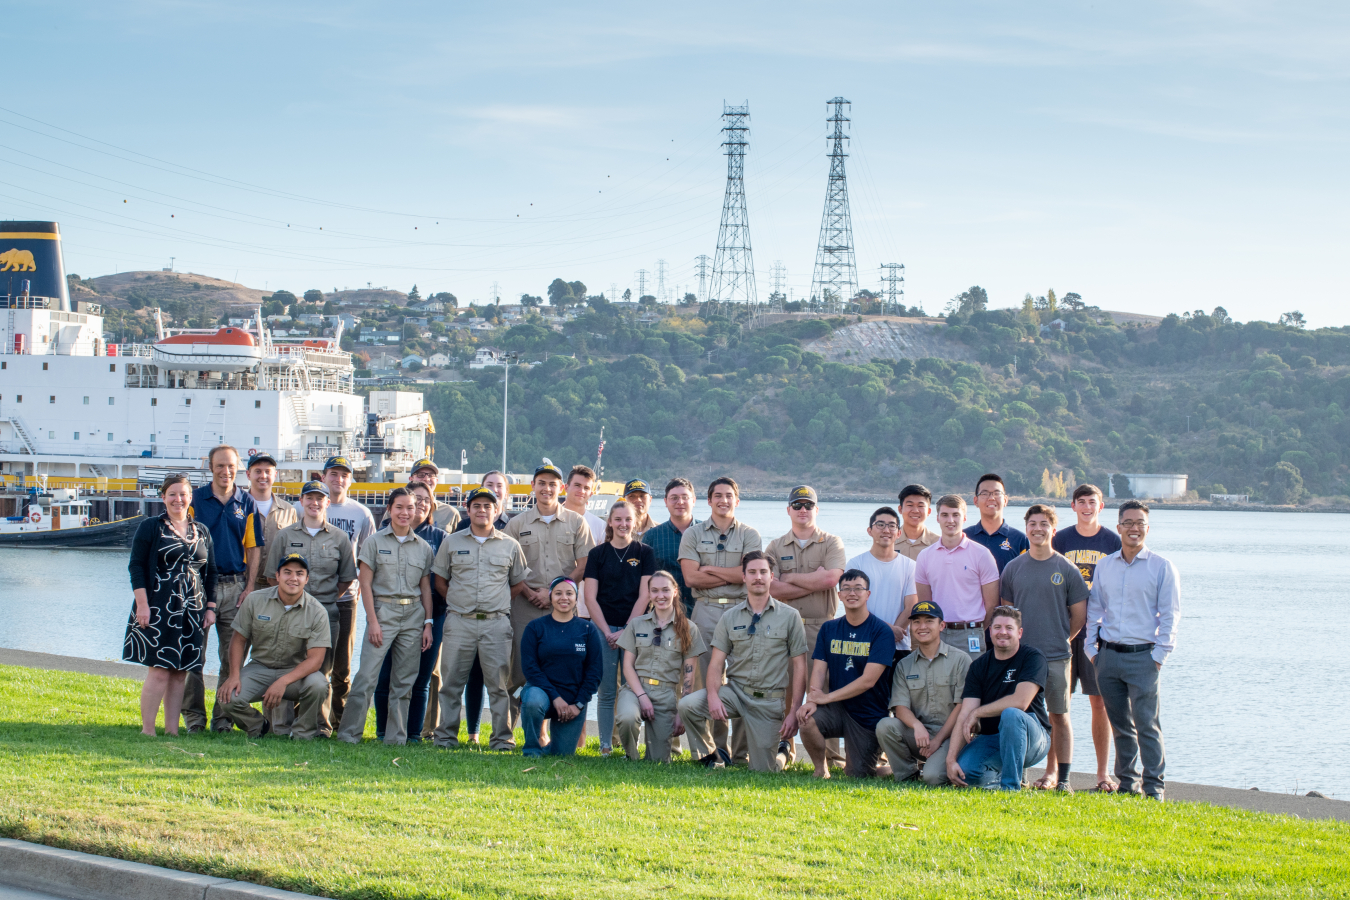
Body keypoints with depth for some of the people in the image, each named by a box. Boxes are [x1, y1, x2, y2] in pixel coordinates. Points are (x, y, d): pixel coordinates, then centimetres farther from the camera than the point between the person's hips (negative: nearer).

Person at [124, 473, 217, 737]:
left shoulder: (201, 532, 14)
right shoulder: (150, 527, 1)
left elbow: (210, 573, 17)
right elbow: (136, 567, -3)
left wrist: (210, 607, 9)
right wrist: (142, 604, -12)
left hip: (191, 613, 4)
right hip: (158, 610, -4)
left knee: (180, 673, 5)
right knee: (159, 672, -9)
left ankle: (172, 729, 10)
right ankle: (147, 730, -3)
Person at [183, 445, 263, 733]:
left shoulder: (246, 502, 8)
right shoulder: (196, 499, 2)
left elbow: (254, 548, 9)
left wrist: (250, 587, 1)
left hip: (235, 585, 2)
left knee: (232, 655, 4)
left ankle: (224, 716, 11)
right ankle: (194, 716, 6)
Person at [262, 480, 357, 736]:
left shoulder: (340, 538, 9)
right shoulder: (285, 536, 10)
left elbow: (347, 578, 13)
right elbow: (272, 575, 11)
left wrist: (327, 600, 6)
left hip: (326, 613, 0)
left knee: (321, 670, 1)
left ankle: (322, 725, 7)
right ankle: (283, 726, 1)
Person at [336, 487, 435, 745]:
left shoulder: (423, 547, 11)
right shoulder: (375, 542, 2)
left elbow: (426, 588, 13)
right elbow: (365, 583, -1)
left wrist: (428, 623, 5)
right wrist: (372, 621, -8)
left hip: (413, 615, 3)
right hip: (383, 611, -3)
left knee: (404, 680, 3)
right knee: (367, 676, -11)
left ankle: (396, 737, 9)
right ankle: (349, 733, -5)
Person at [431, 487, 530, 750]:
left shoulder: (510, 546, 10)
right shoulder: (451, 543, 10)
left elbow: (518, 582, 17)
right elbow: (440, 580, 15)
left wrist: (498, 602, 6)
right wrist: (459, 601, 4)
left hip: (496, 622, -1)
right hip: (459, 620, 1)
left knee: (498, 682, -2)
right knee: (452, 681, 2)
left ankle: (502, 738, 3)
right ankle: (446, 736, 10)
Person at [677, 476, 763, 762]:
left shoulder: (750, 535, 9)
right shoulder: (693, 534, 11)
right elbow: (691, 577, -2)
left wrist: (709, 569, -4)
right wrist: (733, 575, -4)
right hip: (706, 611, 1)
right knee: (709, 681, -2)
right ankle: (718, 746, 3)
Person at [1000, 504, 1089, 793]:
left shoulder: (1067, 570, 1)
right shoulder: (1013, 568, 7)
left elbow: (1079, 615, 6)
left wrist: (1058, 639, 7)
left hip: (1056, 656, -2)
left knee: (1059, 715, 2)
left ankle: (1062, 778, 6)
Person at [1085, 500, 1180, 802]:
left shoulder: (1162, 567, 0)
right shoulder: (1105, 566, 11)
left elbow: (1170, 615, -2)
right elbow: (1094, 609, 16)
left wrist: (1159, 655, -8)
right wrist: (1091, 649, 8)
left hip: (1142, 655, -4)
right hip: (1108, 655, 4)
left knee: (1146, 723, -7)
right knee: (1119, 724, 9)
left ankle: (1154, 786, -3)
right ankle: (1127, 782, 17)